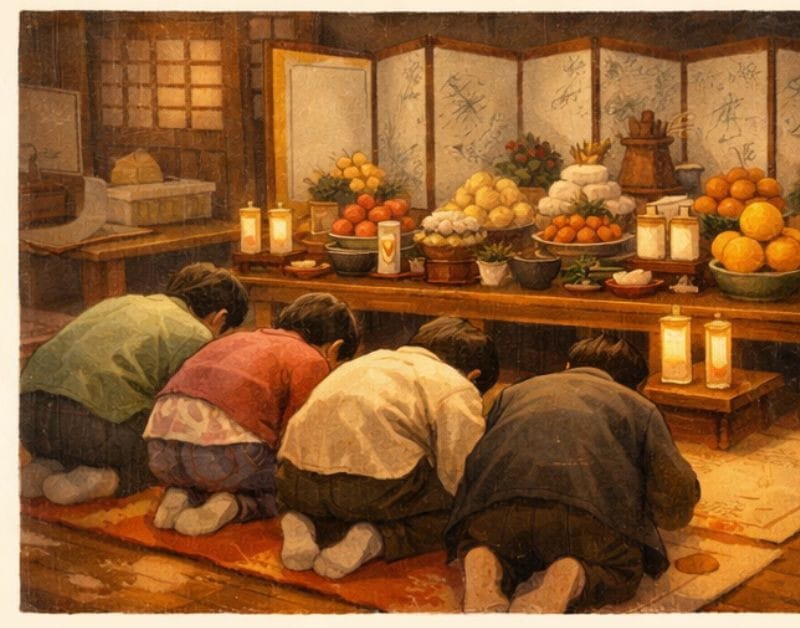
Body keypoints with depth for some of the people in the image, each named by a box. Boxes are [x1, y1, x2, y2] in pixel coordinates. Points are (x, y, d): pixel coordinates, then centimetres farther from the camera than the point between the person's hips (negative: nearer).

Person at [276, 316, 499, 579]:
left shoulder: (373, 359, 31)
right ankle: (377, 538, -8)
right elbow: (463, 476, -2)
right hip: (377, 485, -6)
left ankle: (305, 523, 6)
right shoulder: (458, 387, 11)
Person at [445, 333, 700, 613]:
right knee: (624, 570, 25)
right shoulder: (637, 404, 30)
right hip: (584, 510, -2)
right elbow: (676, 501, 21)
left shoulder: (516, 391, 38)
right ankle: (570, 578, -8)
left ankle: (485, 568, -4)